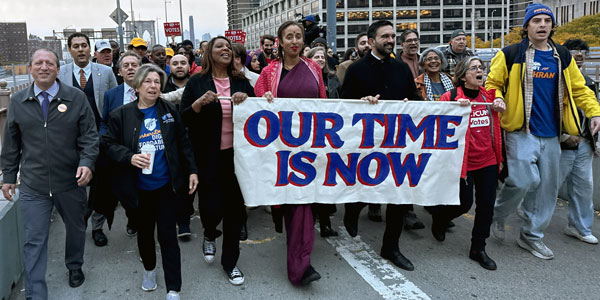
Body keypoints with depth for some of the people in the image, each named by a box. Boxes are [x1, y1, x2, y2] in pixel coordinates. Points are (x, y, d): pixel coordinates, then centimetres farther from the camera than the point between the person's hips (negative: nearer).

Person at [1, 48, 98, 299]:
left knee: (76, 228, 19)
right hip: (33, 187, 1)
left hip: (71, 183, 0)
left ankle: (74, 267, 45)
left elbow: (89, 135, -4)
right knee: (34, 241, 1)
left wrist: (87, 163, -18)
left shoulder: (76, 98, -3)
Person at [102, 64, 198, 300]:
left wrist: (192, 171, 1)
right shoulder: (121, 114, -3)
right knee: (144, 231, 19)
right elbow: (109, 144, -3)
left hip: (167, 185, -1)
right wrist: (130, 157, -21)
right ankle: (149, 269, 47)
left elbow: (183, 143, 4)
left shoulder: (170, 111, 0)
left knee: (167, 234, 1)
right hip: (140, 187, 1)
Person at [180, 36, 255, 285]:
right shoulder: (197, 83, 2)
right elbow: (183, 119, -1)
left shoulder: (241, 82, 9)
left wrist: (246, 100, -11)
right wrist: (200, 102, -18)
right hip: (208, 157, -2)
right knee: (211, 206, -5)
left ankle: (230, 262, 24)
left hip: (236, 154, 3)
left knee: (235, 208, 7)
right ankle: (210, 236, 33)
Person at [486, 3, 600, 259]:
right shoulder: (510, 55, -3)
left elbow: (579, 89, 16)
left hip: (551, 135, 5)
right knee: (525, 180, -17)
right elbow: (492, 83, 1)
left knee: (547, 186, 9)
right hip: (521, 132, -5)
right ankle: (498, 214, 13)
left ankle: (532, 235, 25)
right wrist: (498, 101, -18)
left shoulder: (562, 56, 11)